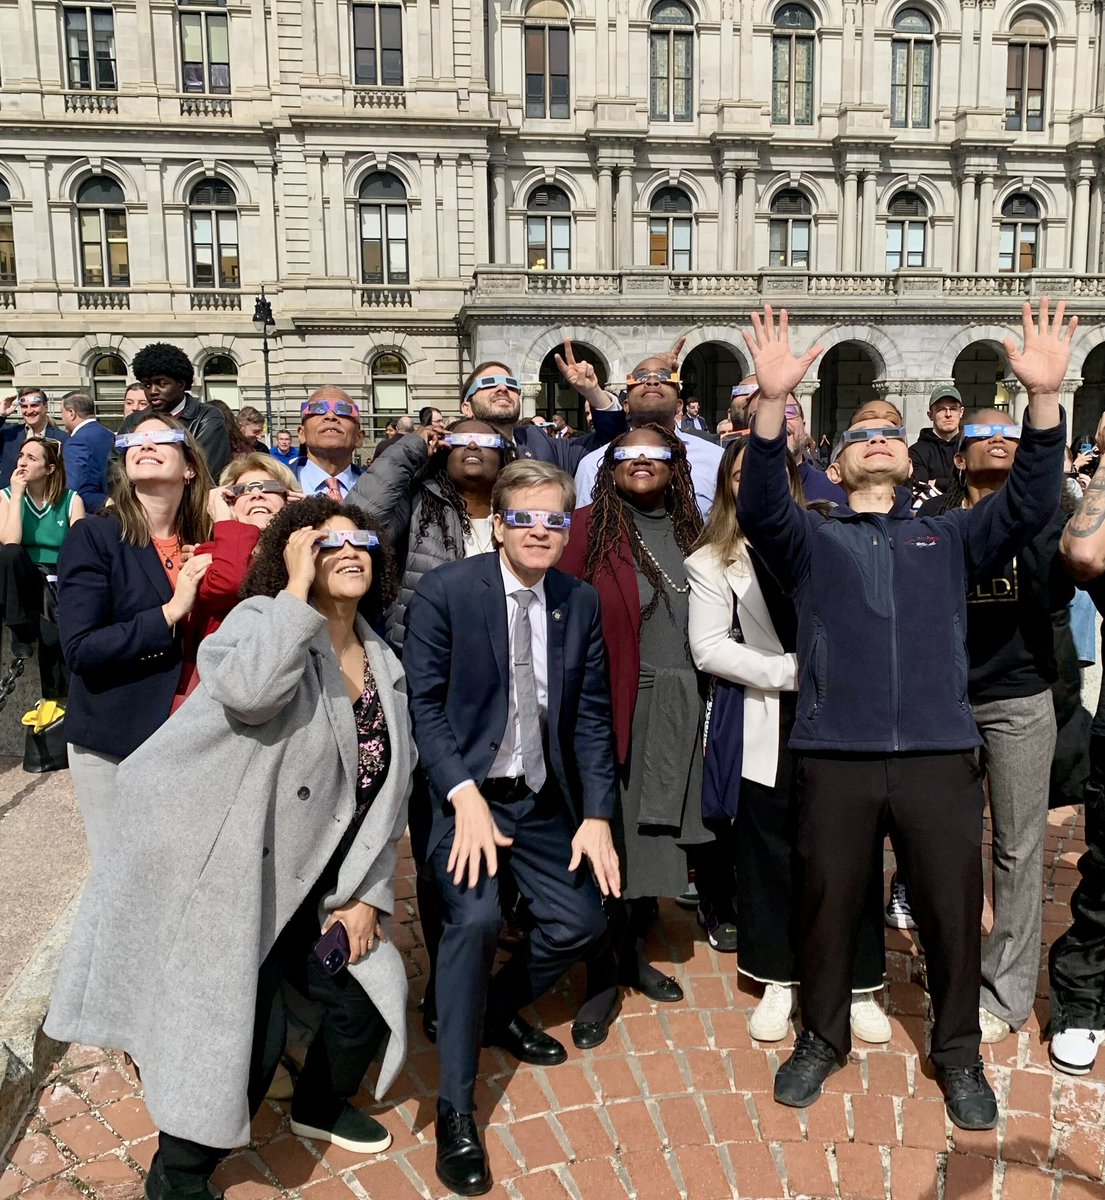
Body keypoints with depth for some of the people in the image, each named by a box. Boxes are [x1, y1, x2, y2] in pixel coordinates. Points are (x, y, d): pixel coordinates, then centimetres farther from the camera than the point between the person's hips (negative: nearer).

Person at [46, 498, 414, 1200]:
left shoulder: (384, 666, 6)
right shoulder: (263, 619, -13)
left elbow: (388, 791, 8)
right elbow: (250, 690, -37)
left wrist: (369, 895, 4)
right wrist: (298, 587, -28)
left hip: (298, 882, 7)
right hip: (210, 868, -7)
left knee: (368, 998, 11)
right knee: (249, 1033, -9)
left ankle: (321, 1106, 44)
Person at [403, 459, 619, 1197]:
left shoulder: (581, 602, 1)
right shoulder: (445, 590, -12)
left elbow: (592, 715, 2)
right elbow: (425, 704, -14)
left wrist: (598, 814, -6)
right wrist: (465, 795, -25)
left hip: (544, 798, 5)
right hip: (465, 791, -5)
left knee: (583, 921, 3)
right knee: (476, 917, -24)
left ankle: (499, 1011, 35)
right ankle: (456, 1110, -6)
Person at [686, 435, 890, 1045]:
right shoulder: (715, 561, 3)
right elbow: (709, 648, -4)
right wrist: (790, 671, -12)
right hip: (765, 726, -1)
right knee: (771, 853, 8)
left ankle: (858, 985, 19)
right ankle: (779, 981, 25)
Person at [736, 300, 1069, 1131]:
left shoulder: (949, 538, 14)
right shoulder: (810, 541, 10)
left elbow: (1031, 505, -1)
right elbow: (759, 507, -10)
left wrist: (1045, 397, -16)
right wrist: (773, 403, -25)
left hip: (940, 755, 1)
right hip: (836, 758, -1)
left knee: (953, 912, 9)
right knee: (829, 907, 11)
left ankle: (958, 1056, 31)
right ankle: (822, 1041, 32)